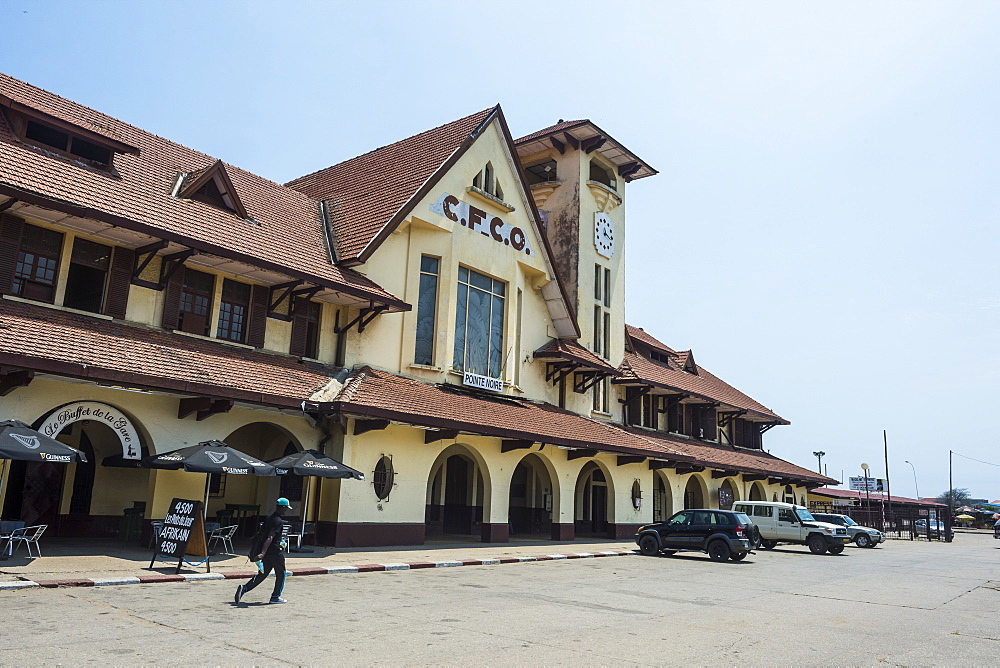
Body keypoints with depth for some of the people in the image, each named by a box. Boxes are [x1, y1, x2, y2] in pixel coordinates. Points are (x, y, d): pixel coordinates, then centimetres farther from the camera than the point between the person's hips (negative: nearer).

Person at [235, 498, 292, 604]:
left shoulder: (269, 518, 10)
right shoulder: (279, 521, -18)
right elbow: (270, 537, -28)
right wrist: (262, 553, -36)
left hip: (267, 552, 8)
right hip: (275, 552, -8)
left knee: (262, 575, 10)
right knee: (281, 574, 12)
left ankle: (244, 588, -6)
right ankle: (275, 597, 19)